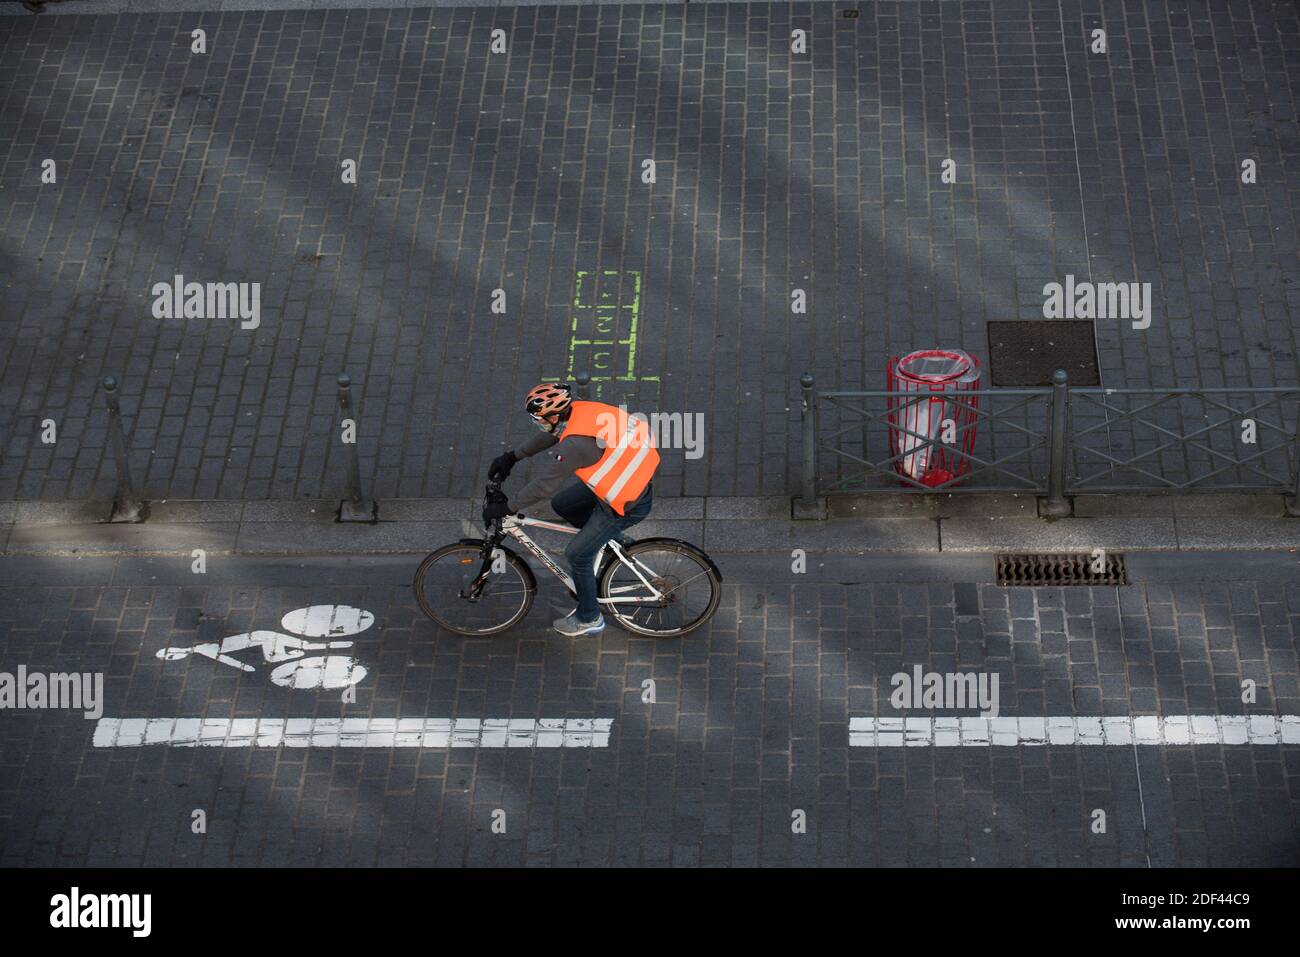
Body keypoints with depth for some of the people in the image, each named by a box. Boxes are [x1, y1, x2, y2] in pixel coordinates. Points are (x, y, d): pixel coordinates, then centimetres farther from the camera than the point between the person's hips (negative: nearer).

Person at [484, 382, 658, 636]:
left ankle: (589, 619, 25)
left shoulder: (575, 444, -33)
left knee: (578, 554, 7)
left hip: (628, 503, -8)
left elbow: (542, 486, -26)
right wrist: (512, 456, 17)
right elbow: (550, 435, 13)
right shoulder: (579, 410, -7)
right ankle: (611, 537, 33)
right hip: (625, 472, 8)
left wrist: (506, 508, -14)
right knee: (561, 504, 19)